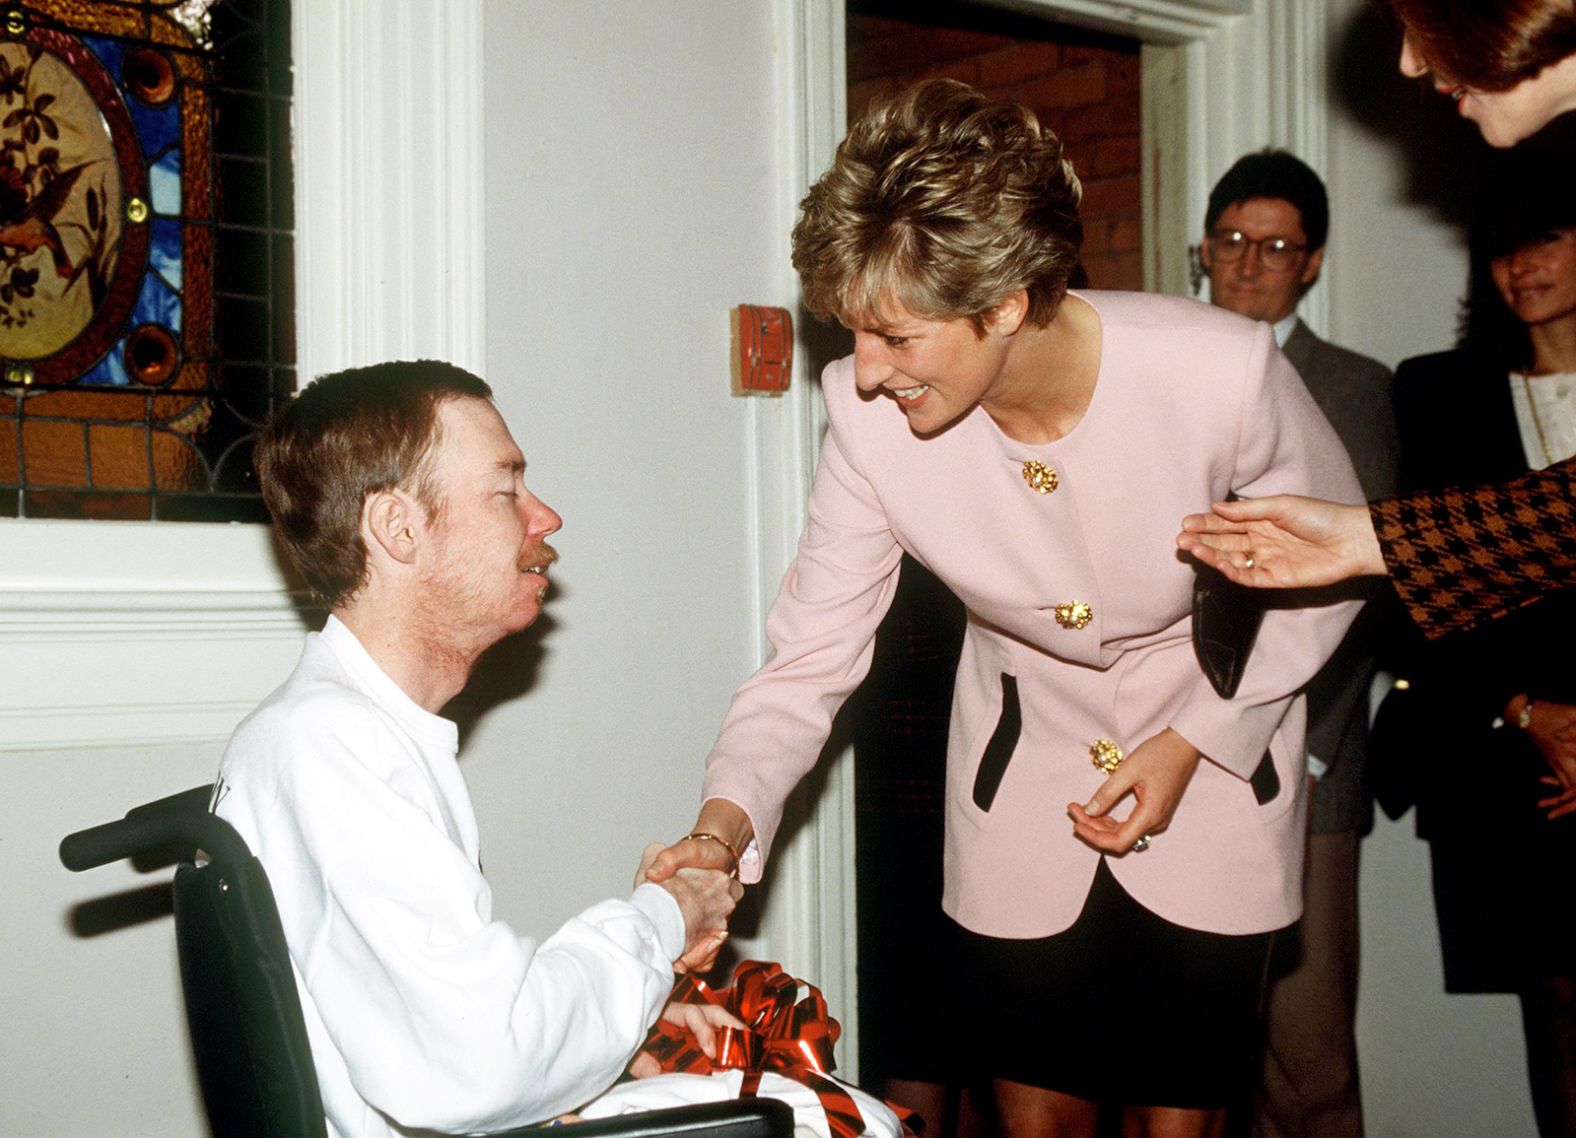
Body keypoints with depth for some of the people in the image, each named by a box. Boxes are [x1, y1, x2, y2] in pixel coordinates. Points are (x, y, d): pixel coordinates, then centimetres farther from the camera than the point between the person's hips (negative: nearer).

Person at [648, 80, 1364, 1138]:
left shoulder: (1222, 371, -28)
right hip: (1023, 756, 2)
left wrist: (1192, 744, -14)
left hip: (1216, 744, -1)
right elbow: (811, 655, -13)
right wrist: (725, 823, -29)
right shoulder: (869, 416, -21)